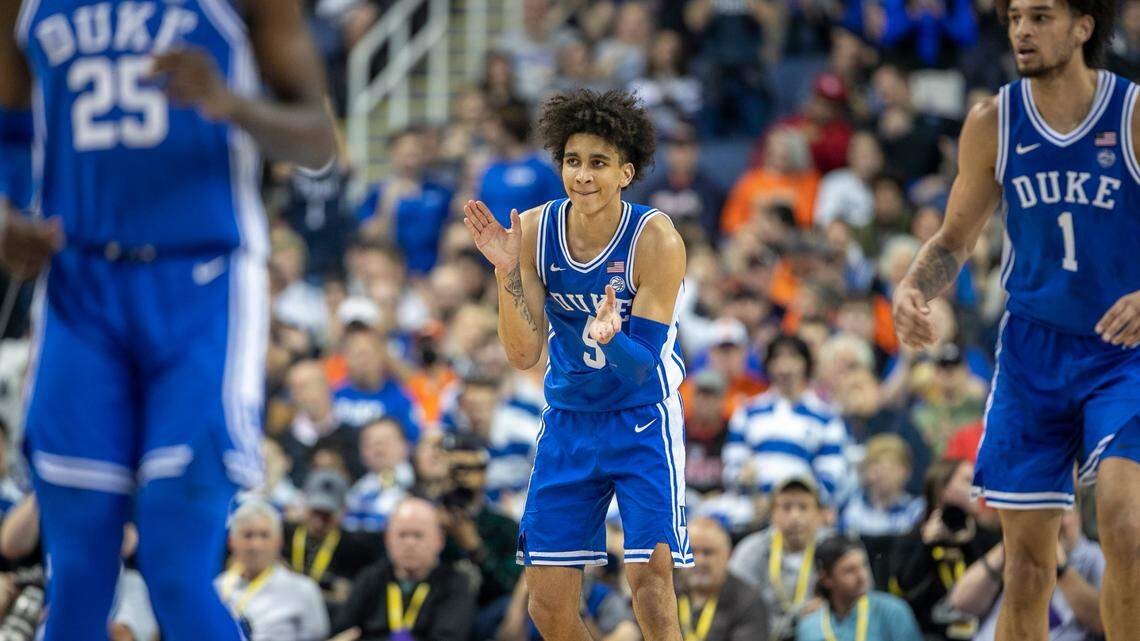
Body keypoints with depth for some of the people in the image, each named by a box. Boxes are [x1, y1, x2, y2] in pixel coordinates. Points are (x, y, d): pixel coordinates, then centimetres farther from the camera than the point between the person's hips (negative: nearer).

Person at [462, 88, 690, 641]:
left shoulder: (655, 239, -20)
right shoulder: (534, 231, -10)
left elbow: (640, 366, -22)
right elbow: (523, 355, -11)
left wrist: (611, 340, -44)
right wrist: (508, 273, -25)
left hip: (642, 422, -4)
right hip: (568, 422, 4)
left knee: (651, 581, -17)